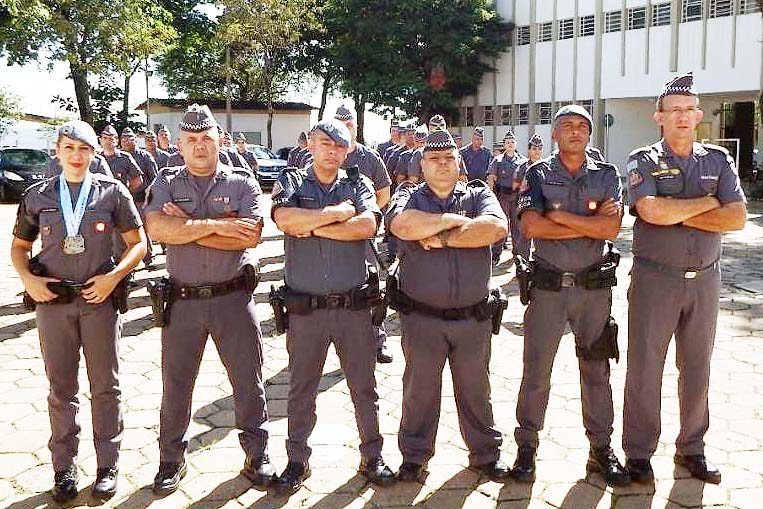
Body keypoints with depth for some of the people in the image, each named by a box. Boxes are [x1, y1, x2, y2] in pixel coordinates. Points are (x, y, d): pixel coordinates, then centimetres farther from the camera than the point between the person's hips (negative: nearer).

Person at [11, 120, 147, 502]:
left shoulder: (112, 193, 0)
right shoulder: (37, 196, 6)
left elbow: (138, 243, 2)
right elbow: (19, 246, 15)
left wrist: (113, 277, -11)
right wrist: (28, 279, -2)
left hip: (100, 298, -1)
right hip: (52, 300, 2)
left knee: (105, 386, 6)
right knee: (61, 388, 9)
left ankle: (108, 466, 18)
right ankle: (64, 468, 21)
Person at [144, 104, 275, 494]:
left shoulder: (242, 184, 1)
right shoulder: (166, 183, 4)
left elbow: (250, 235, -16)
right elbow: (156, 228, -14)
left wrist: (188, 226, -14)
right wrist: (216, 225, -18)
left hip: (233, 298, -1)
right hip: (182, 300, 1)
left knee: (248, 381, 8)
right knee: (176, 385, 12)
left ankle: (257, 457, 25)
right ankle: (171, 460, 30)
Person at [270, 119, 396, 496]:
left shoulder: (358, 185, 7)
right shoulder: (291, 182, 5)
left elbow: (367, 225, -13)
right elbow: (285, 219, -17)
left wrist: (312, 226, -12)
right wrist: (339, 212, -11)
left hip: (353, 305, 1)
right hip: (305, 308, -1)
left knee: (364, 386, 11)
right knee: (301, 389, 11)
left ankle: (372, 457, 27)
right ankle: (297, 461, 27)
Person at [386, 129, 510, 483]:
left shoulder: (479, 195, 7)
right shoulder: (408, 197, 5)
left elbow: (495, 228, -16)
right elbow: (403, 226, -20)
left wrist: (442, 238, -14)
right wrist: (457, 220, -13)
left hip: (473, 318, 1)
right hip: (421, 318, -1)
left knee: (475, 389, 14)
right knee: (420, 390, 11)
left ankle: (486, 454, 30)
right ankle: (414, 457, 26)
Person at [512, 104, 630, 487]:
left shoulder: (606, 175, 5)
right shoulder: (537, 175, 2)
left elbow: (611, 229, -10)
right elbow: (532, 226, -15)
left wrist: (559, 215, -12)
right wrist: (591, 222, -13)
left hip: (595, 286, 2)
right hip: (548, 286, -1)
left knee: (597, 370, 10)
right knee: (536, 370, 4)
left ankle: (601, 449, 22)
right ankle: (527, 446, 18)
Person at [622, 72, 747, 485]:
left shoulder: (718, 160, 7)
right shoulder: (643, 160, -3)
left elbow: (737, 218, -6)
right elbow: (651, 210, -22)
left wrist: (678, 214, -14)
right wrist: (705, 203, -10)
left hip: (704, 278, 4)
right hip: (655, 277, -3)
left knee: (697, 367, 13)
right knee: (645, 366, 3)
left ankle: (692, 448, 27)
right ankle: (638, 452, 15)